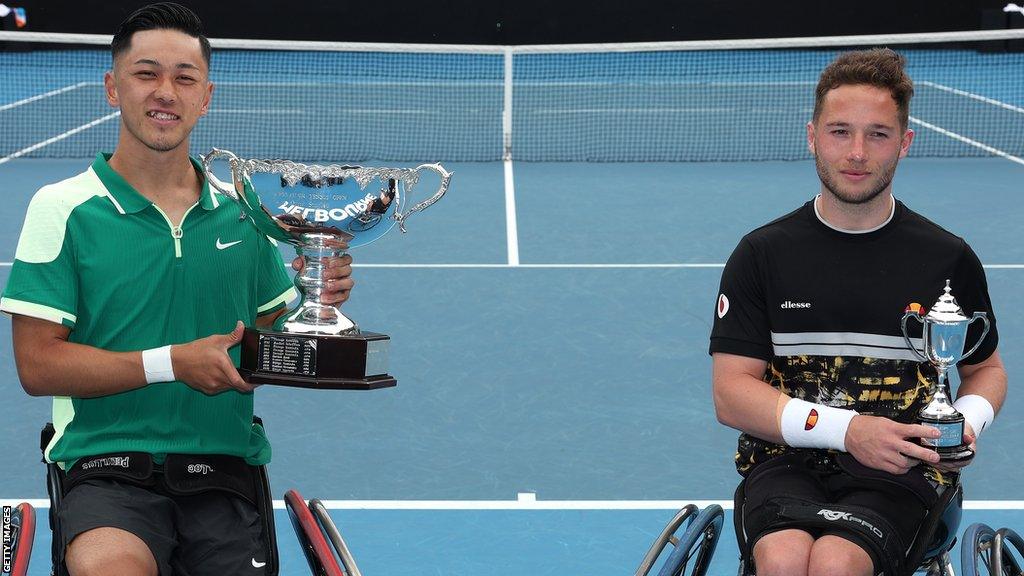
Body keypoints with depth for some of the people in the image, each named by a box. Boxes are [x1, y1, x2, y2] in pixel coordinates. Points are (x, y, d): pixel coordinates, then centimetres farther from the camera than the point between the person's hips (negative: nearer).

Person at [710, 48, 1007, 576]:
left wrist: (965, 425, -3)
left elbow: (986, 369, 22)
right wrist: (846, 429, -14)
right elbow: (731, 393, 0)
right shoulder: (762, 255, 6)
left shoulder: (949, 259, 8)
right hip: (785, 461, 0)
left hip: (897, 472, 0)